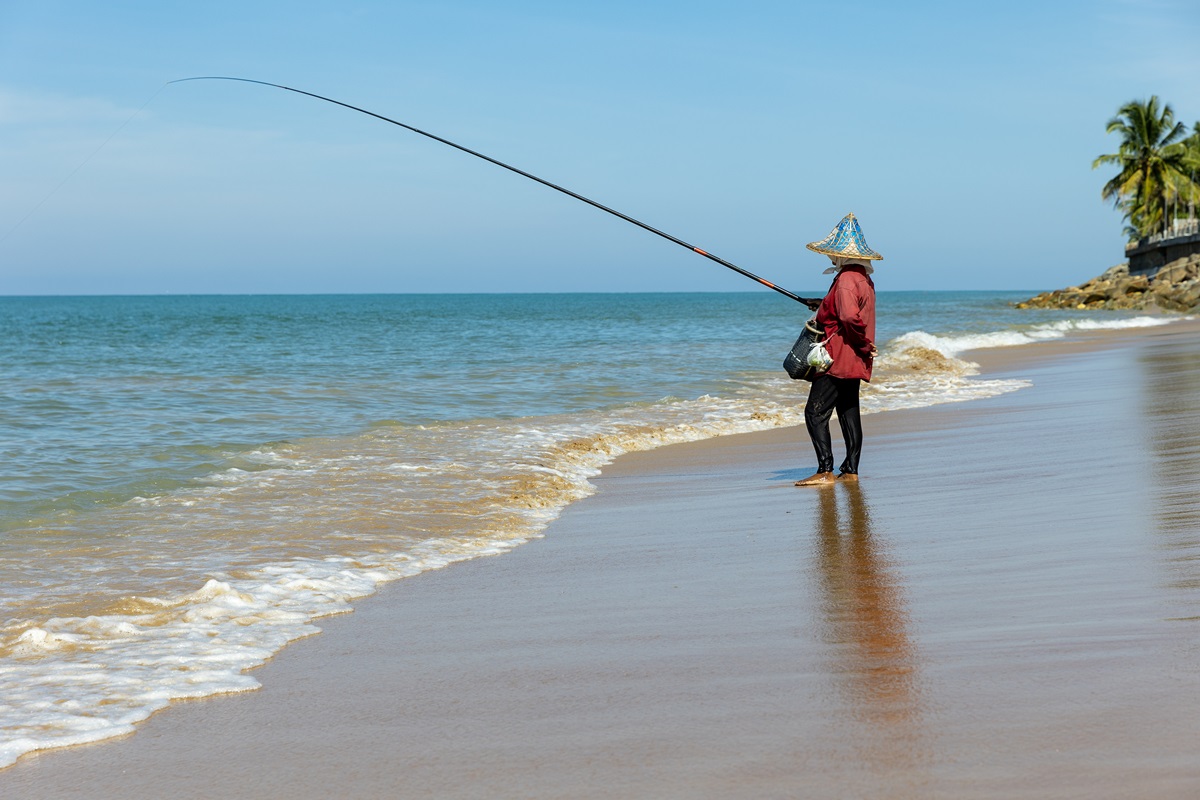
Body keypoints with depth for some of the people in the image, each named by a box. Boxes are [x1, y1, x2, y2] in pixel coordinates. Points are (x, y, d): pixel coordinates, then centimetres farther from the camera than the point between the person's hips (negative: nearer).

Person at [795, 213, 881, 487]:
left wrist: (865, 345, -17)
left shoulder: (846, 279, -16)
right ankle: (851, 470, 16)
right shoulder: (864, 279, 15)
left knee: (816, 412, -11)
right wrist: (824, 306, 25)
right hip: (854, 361, 11)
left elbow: (850, 317, -29)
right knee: (848, 412, 13)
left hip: (838, 358, -11)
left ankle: (825, 471, -16)